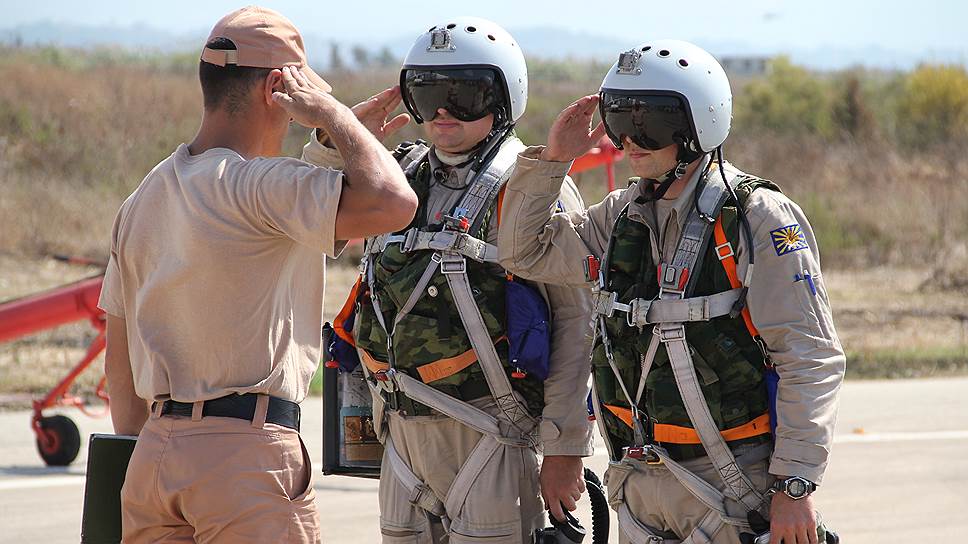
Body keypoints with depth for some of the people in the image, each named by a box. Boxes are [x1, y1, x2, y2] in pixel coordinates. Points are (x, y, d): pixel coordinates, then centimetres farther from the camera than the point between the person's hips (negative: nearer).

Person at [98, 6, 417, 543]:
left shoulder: (143, 199, 14)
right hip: (248, 454, -8)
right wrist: (331, 112, -9)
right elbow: (392, 202, -25)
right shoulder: (257, 186, -12)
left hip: (155, 453, 8)